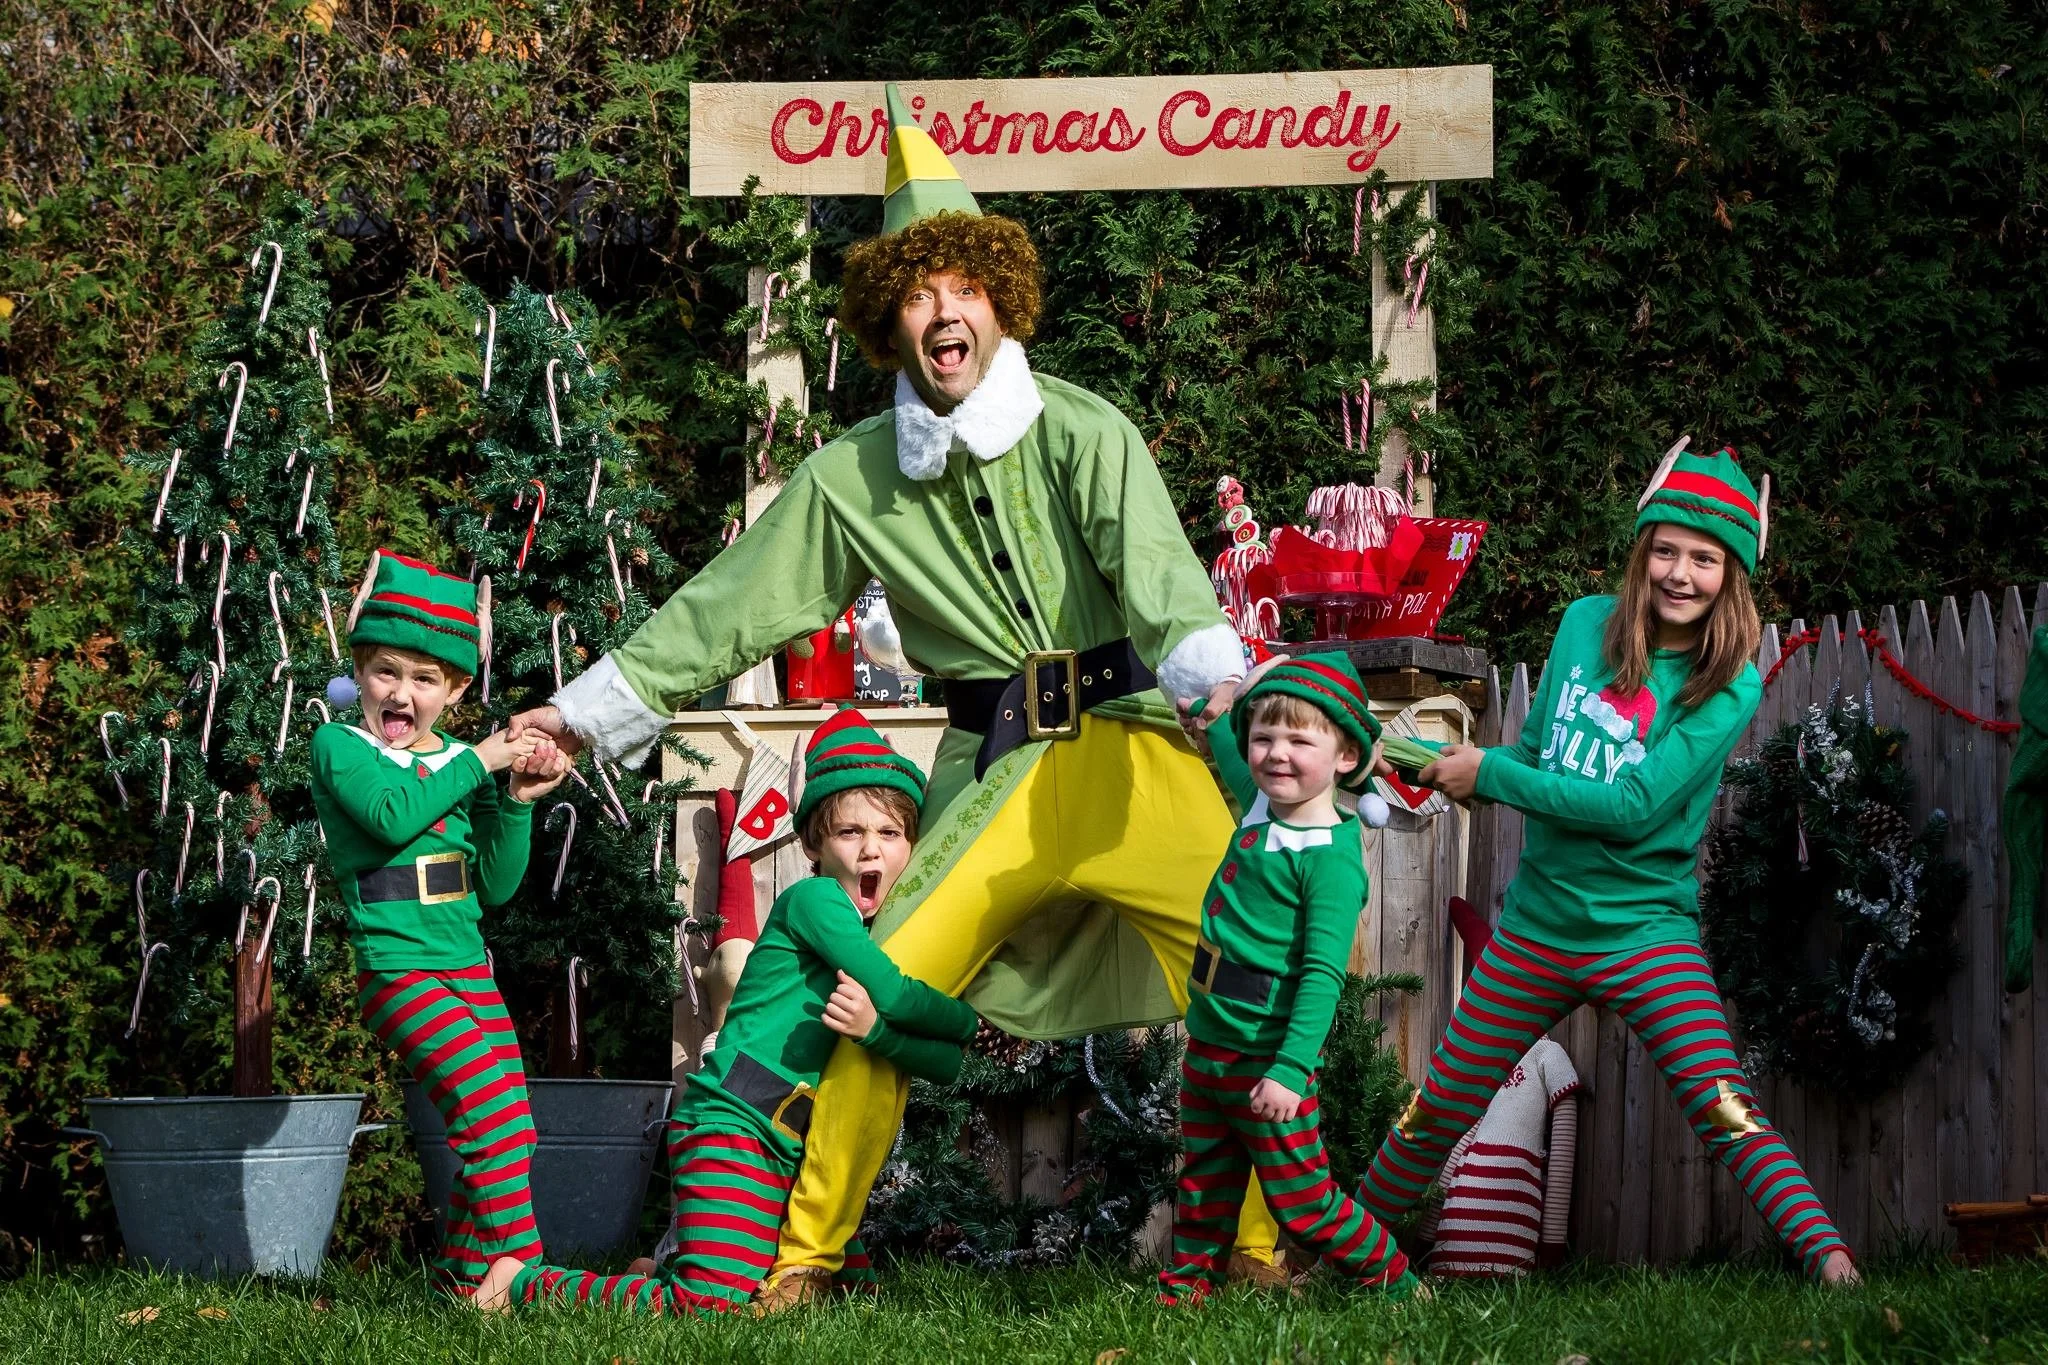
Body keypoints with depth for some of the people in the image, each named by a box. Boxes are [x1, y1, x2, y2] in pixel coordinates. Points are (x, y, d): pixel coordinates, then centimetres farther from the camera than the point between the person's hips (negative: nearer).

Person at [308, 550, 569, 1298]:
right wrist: (479, 762, -15)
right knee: (493, 1115, -20)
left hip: (469, 969, 7)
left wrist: (515, 801, 0)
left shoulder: (460, 761, 14)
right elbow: (392, 814, -23)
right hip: (401, 972, -7)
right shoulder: (340, 747, -2)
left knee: (507, 1129, 8)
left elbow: (495, 886, 13)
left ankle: (462, 1272, 22)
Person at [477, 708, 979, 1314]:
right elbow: (894, 995, -18)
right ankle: (526, 1283, -5)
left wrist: (875, 1029, -20)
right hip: (731, 1125, -9)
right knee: (713, 1307, -22)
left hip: (796, 1148, 9)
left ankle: (675, 1267, 23)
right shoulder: (814, 899, -7)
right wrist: (967, 1017, 0)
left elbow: (948, 1064, -1)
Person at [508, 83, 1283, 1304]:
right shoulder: (856, 478, 6)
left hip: (1131, 746, -2)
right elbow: (734, 603, 12)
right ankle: (809, 1256, 9)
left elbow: (1150, 559, -23)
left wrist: (1204, 655, -43)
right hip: (994, 774, 2)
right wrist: (593, 708, 11)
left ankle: (1267, 1245, 0)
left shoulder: (1084, 434, -5)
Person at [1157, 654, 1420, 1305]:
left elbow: (1322, 975, -24)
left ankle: (1395, 1284, 14)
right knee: (1202, 1189, 17)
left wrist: (1290, 1069, -30)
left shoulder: (1331, 857, -19)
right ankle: (1185, 1289, 28)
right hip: (1207, 1047, 8)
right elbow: (1230, 757, 33)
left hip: (1267, 1060, -8)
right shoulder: (1262, 807, 6)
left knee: (1301, 1202, -2)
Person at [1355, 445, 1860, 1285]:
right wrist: (1450, 771, -9)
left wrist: (1491, 774, -17)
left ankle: (1826, 1258, -26)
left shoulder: (1729, 687, -13)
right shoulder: (1586, 625, 1)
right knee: (1437, 1113, 13)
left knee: (1724, 1109, -22)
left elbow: (1634, 805, -20)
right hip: (1538, 924, 4)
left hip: (1644, 928, -4)